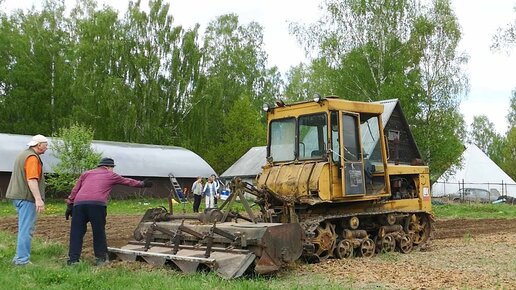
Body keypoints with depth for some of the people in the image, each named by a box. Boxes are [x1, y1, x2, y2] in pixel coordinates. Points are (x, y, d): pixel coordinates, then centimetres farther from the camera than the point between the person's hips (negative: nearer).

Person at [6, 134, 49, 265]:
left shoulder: (23, 154, 18)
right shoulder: (32, 157, -14)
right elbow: (32, 180, -24)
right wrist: (38, 199, -29)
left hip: (19, 196, 10)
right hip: (26, 197, -10)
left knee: (24, 228, 16)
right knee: (26, 229, -7)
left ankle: (19, 257, 21)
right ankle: (22, 260, -5)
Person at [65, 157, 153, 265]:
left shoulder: (86, 174, 30)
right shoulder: (111, 175, 23)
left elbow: (75, 190, 22)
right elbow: (129, 182, 34)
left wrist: (69, 205, 22)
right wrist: (142, 184, 48)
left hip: (78, 203, 3)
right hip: (97, 204, -3)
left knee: (76, 232, 7)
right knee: (99, 232, 9)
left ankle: (73, 259, 4)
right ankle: (101, 258, 15)